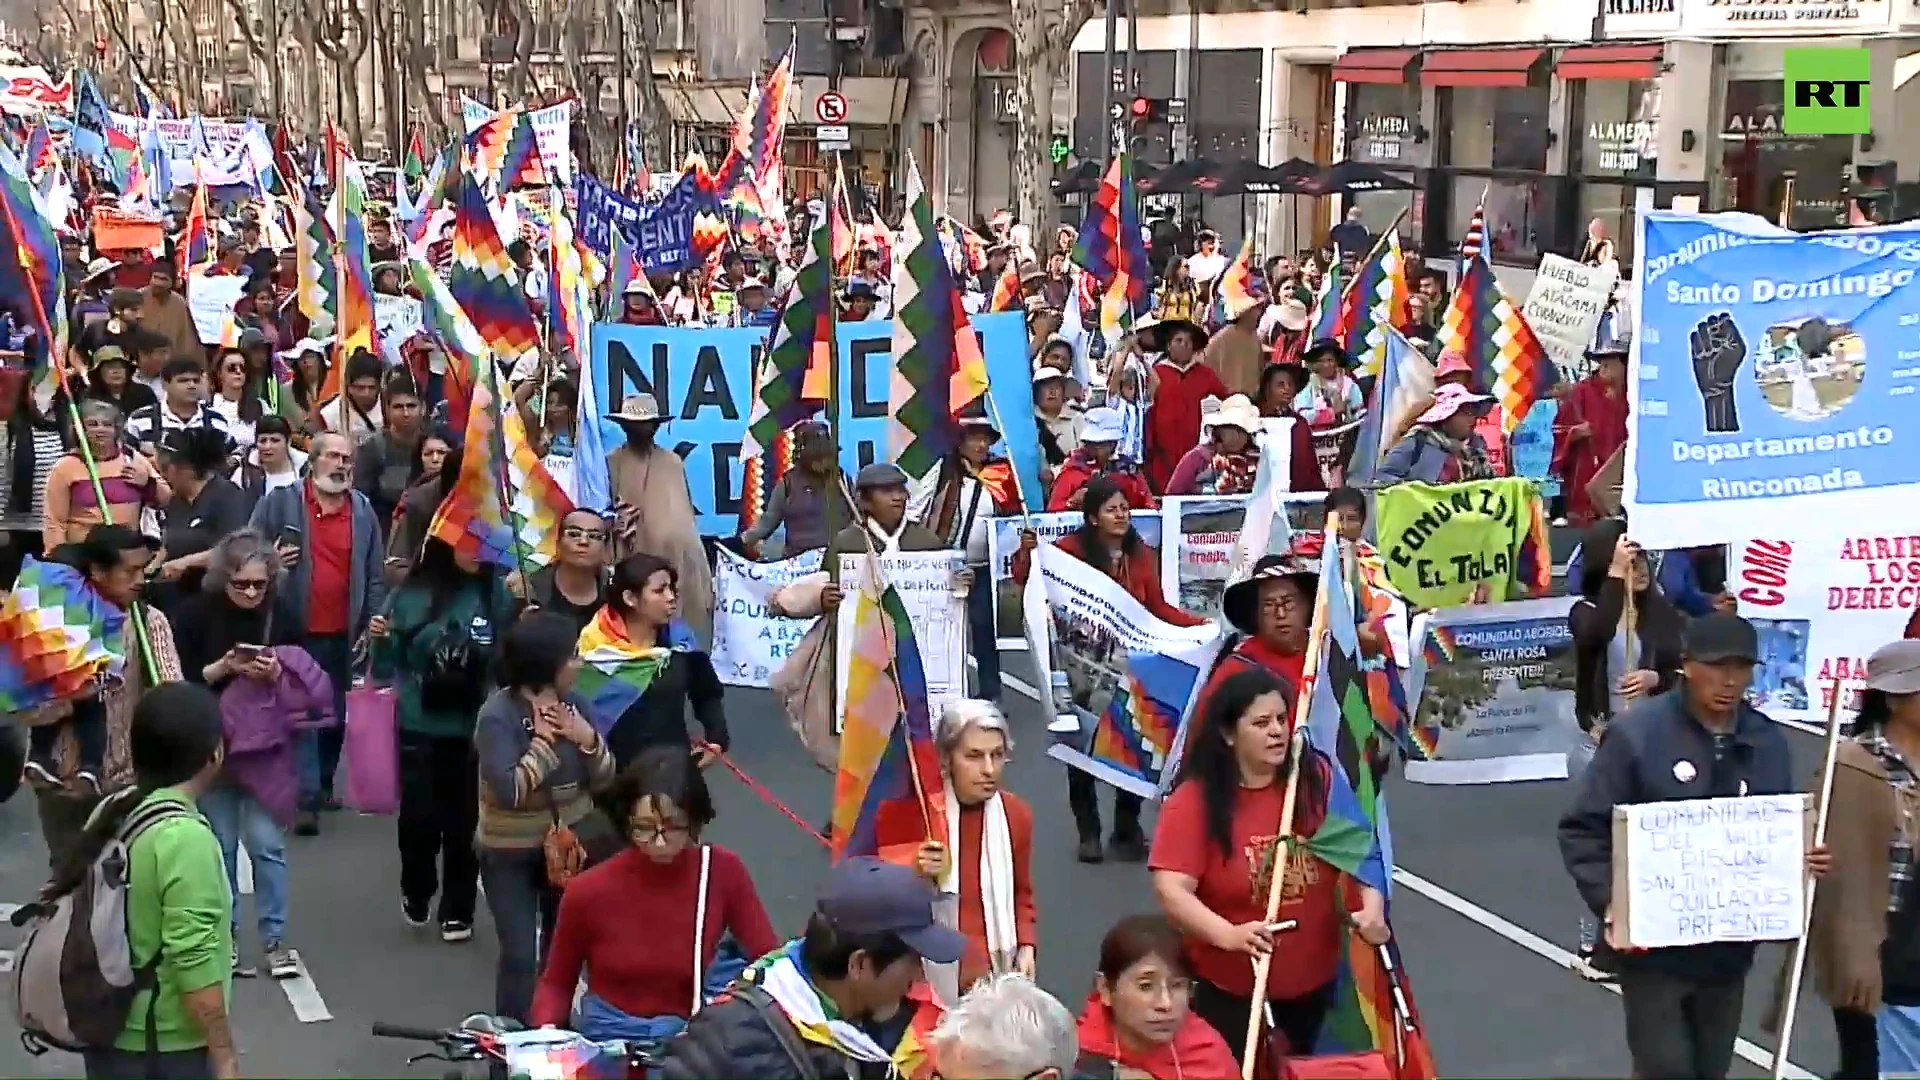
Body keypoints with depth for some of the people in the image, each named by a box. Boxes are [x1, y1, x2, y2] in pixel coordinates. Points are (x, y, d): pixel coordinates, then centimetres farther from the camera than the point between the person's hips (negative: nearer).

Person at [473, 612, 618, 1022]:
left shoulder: (573, 704, -4)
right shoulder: (498, 716, -20)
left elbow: (605, 778, 0)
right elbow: (508, 791, -31)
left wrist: (587, 739, -18)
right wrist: (545, 742, -23)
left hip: (567, 846, 5)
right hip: (510, 853, -5)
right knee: (520, 955, -5)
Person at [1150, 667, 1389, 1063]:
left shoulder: (1319, 780, -3)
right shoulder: (1193, 800, -15)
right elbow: (1171, 890, -21)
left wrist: (1372, 909, -16)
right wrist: (1228, 935, -36)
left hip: (1314, 983, 4)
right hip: (1231, 992, -4)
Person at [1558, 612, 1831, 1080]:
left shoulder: (1767, 741, 4)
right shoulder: (1636, 732, -13)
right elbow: (1582, 829, -12)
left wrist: (1804, 858, -6)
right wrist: (1610, 903, -23)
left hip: (1729, 947, 5)